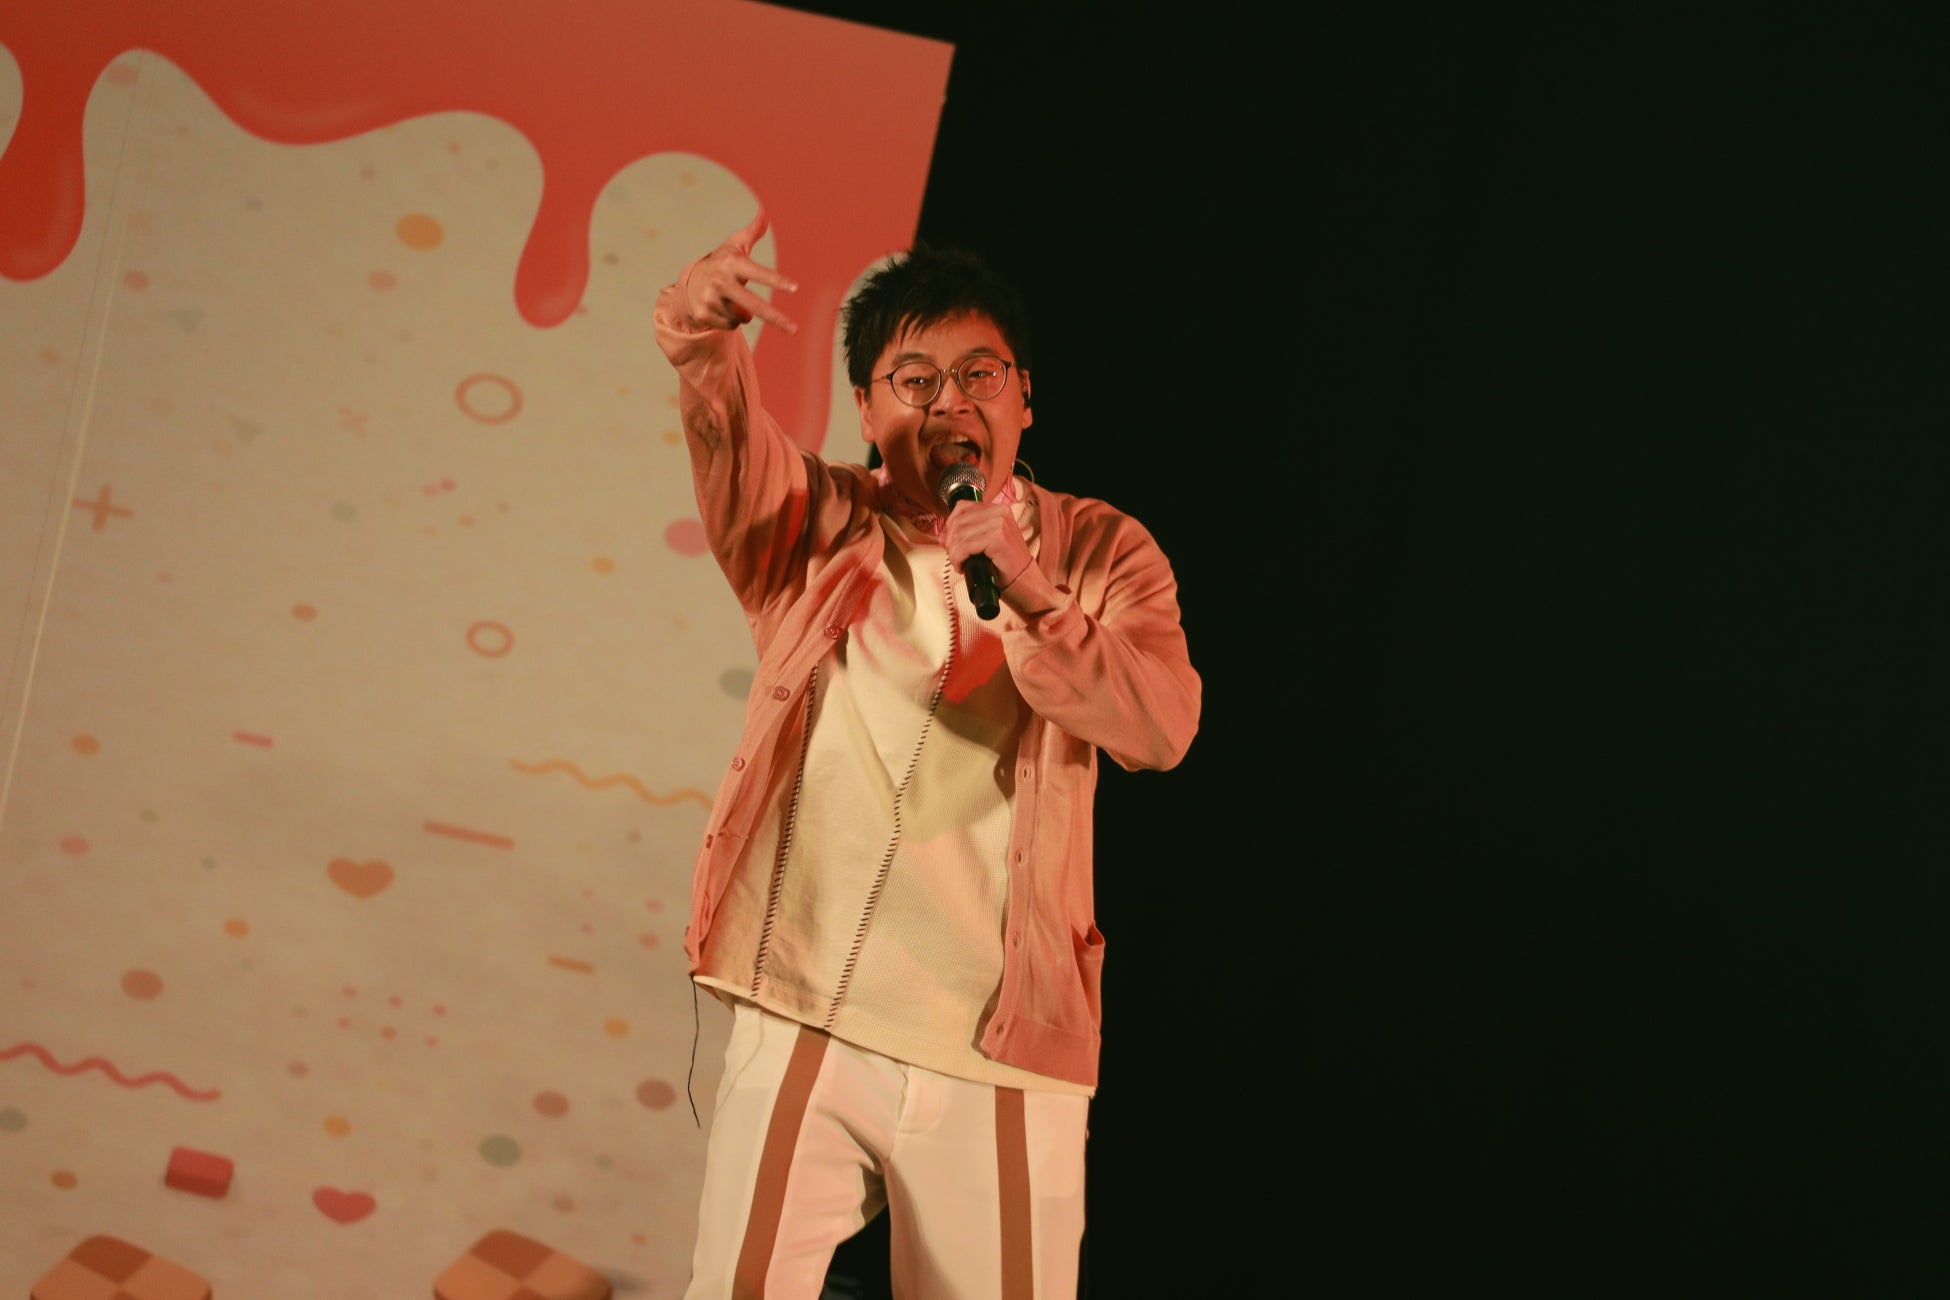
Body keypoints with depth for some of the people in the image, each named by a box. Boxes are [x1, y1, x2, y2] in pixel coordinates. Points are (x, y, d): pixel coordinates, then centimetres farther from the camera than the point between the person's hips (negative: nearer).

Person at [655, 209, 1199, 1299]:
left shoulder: (1098, 551, 3)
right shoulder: (813, 528, 4)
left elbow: (1162, 729, -13)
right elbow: (729, 430, -17)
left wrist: (1033, 599, -27)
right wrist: (701, 335, -39)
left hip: (1000, 1053, 0)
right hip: (800, 1026, 0)